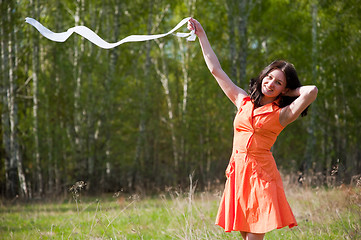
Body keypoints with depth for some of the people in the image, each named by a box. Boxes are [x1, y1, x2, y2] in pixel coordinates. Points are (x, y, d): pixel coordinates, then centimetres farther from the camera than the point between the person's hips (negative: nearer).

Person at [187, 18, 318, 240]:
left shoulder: (282, 115, -1)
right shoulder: (244, 102, 13)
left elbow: (312, 92, -17)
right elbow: (216, 69, 17)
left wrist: (287, 92, 1)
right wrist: (201, 34, 18)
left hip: (261, 173, -5)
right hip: (238, 172, 5)